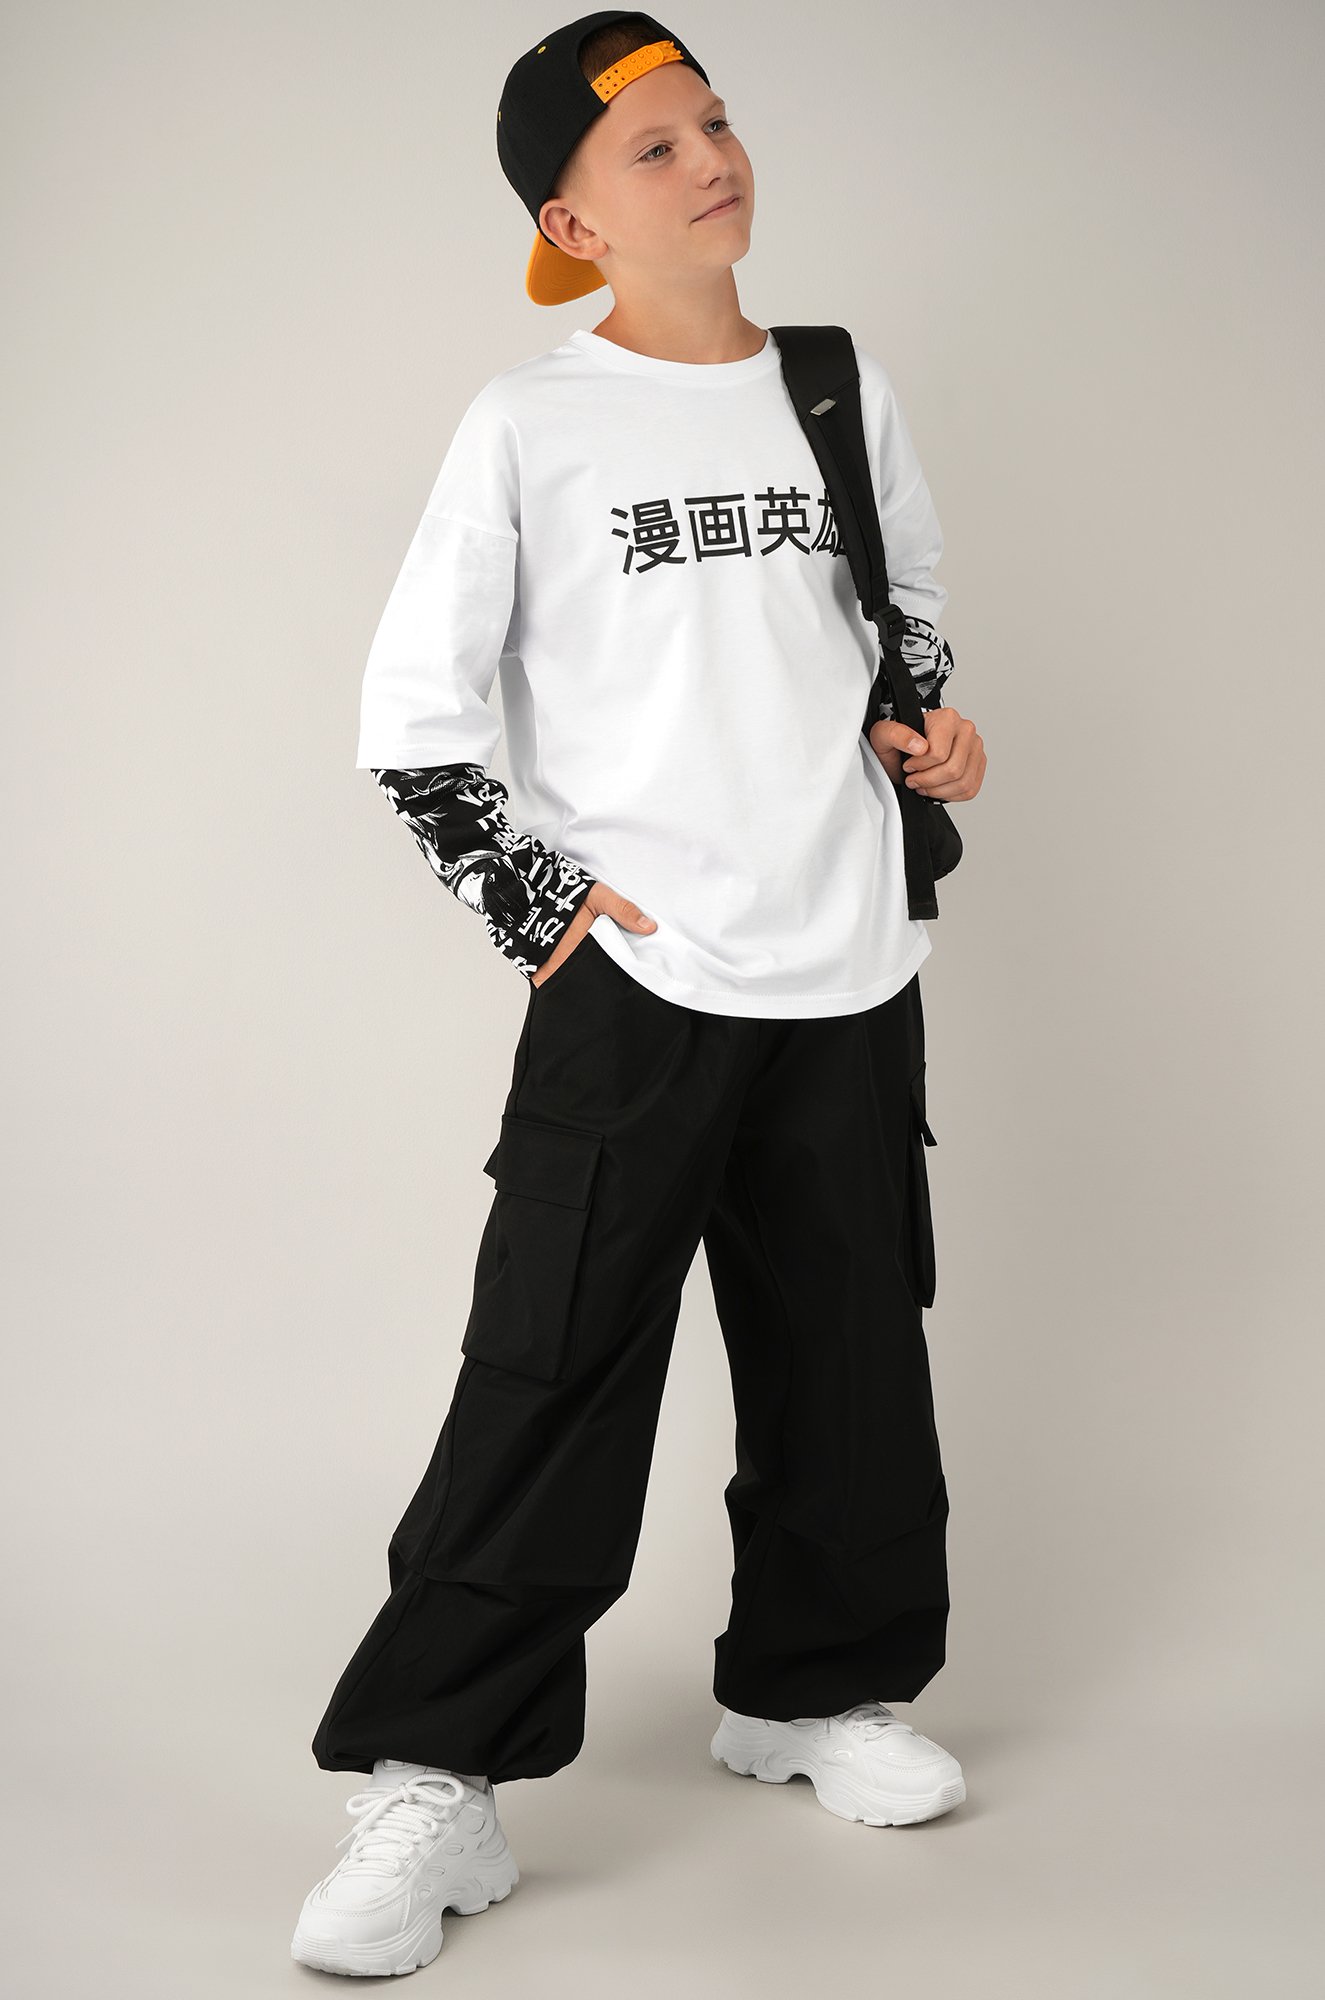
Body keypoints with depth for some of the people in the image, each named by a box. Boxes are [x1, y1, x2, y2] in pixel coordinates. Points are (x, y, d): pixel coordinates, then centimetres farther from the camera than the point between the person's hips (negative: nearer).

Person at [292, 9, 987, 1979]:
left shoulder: (846, 389, 9)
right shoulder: (530, 424, -3)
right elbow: (412, 705, -1)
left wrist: (932, 730, 3)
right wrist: (536, 896, -8)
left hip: (854, 979, 5)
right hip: (635, 984, -4)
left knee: (852, 1355, 13)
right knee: (553, 1372, -7)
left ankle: (814, 1686, 33)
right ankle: (437, 1781, 3)